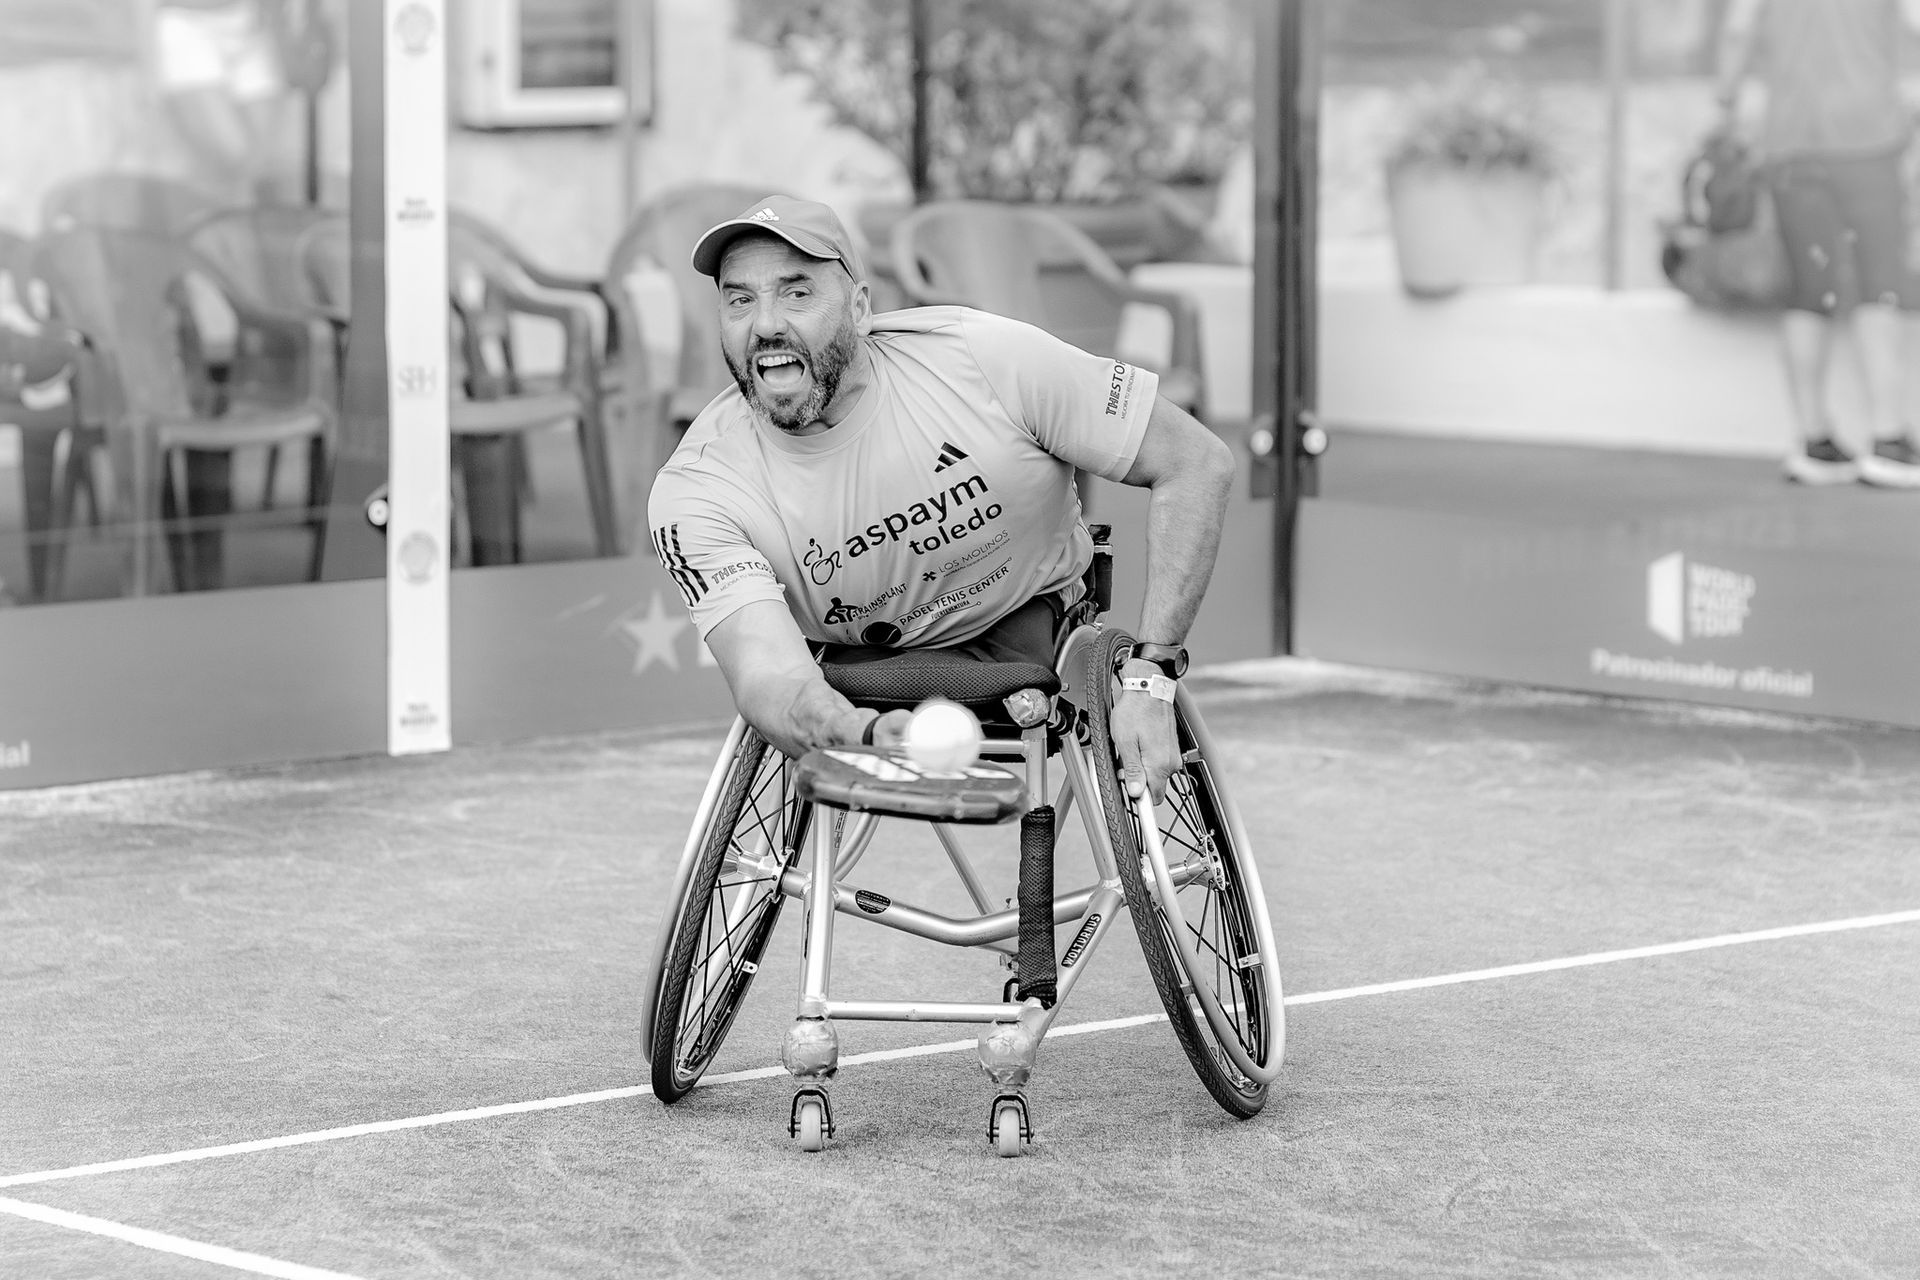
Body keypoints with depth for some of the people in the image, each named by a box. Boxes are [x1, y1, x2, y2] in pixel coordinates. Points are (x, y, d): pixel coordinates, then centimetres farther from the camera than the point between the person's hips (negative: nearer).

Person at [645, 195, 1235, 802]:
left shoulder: (983, 360, -28)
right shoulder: (695, 493, -26)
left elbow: (1199, 465, -22)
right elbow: (769, 677, -38)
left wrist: (1148, 680, -30)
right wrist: (870, 736, -62)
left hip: (1027, 632, -1)